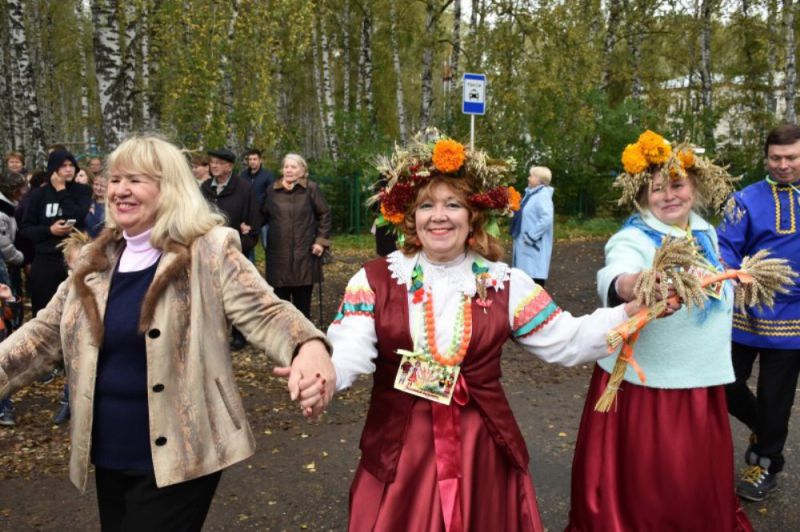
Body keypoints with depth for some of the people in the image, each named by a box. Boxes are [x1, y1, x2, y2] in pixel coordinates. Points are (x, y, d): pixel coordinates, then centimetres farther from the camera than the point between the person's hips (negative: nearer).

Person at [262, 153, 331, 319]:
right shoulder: (272, 190, 5)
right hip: (279, 254, 2)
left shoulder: (311, 189, -1)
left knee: (303, 302, 7)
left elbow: (324, 215, 4)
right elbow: (263, 216, 12)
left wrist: (321, 240, -2)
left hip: (304, 254, -1)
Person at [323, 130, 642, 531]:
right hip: (399, 452, -1)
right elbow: (349, 353, -14)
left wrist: (631, 312, -12)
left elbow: (567, 342, 1)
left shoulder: (505, 283, 2)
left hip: (483, 452, 2)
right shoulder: (374, 281, -2)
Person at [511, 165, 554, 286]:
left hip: (534, 245, -10)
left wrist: (531, 236, -22)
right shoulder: (530, 193, 13)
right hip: (526, 244, 10)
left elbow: (547, 219, -26)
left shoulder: (542, 196, -16)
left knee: (535, 279, -7)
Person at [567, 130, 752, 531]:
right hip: (645, 382, -6)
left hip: (701, 379, 6)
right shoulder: (634, 239, -17)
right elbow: (614, 277, -43)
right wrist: (635, 284, -60)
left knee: (699, 481, 20)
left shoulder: (706, 233, 5)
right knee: (645, 483, 3)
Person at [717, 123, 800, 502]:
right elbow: (726, 248, -14)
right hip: (745, 314, -1)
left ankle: (767, 463, 32)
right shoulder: (746, 200, -5)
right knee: (726, 385, 6)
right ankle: (761, 426, 38)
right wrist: (732, 277, -33)